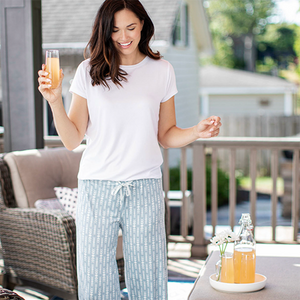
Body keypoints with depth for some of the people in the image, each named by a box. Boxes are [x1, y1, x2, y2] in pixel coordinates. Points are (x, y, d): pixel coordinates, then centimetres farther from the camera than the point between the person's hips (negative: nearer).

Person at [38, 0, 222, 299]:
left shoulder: (161, 71, 7)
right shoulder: (89, 71, 3)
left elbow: (166, 136, 11)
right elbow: (72, 140, 2)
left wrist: (197, 131, -8)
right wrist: (55, 100, -12)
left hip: (145, 187, 1)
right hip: (97, 187, 0)